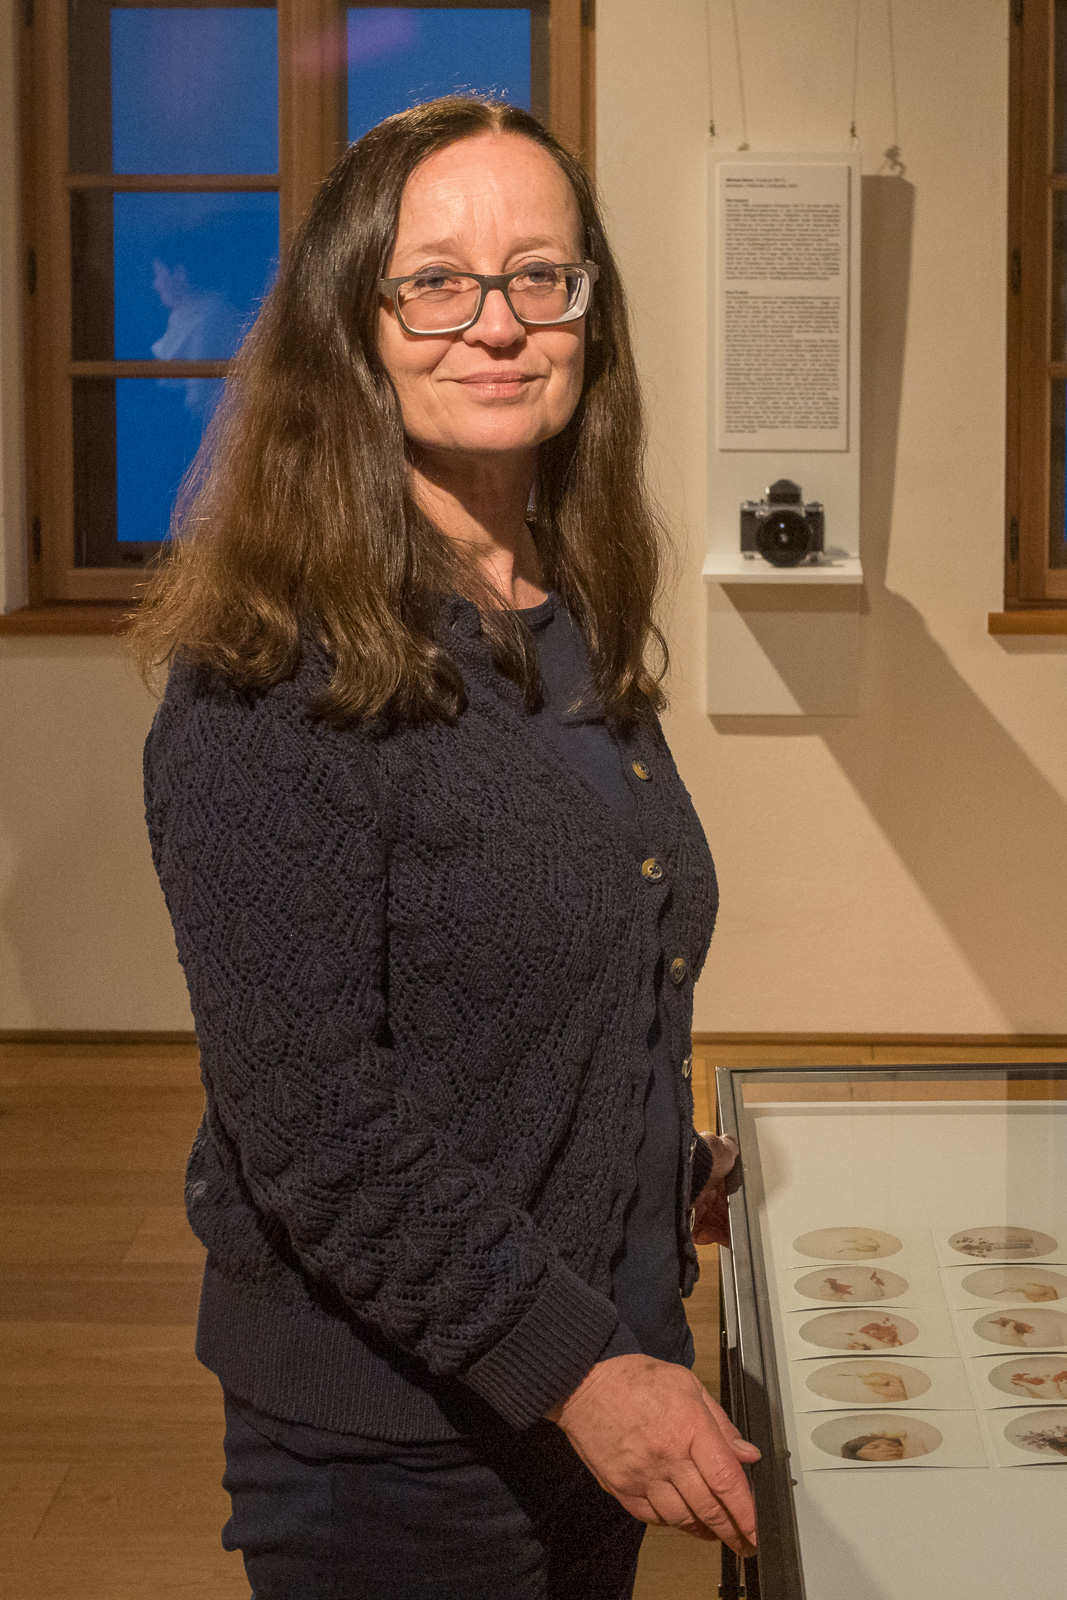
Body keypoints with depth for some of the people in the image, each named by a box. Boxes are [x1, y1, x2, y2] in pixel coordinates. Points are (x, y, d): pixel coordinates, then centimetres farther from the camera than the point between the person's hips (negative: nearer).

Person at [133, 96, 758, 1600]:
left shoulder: (584, 633, 5)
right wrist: (579, 1371, -22)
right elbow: (311, 1120, -22)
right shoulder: (269, 682, -19)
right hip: (396, 1447, -7)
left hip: (614, 1388, 7)